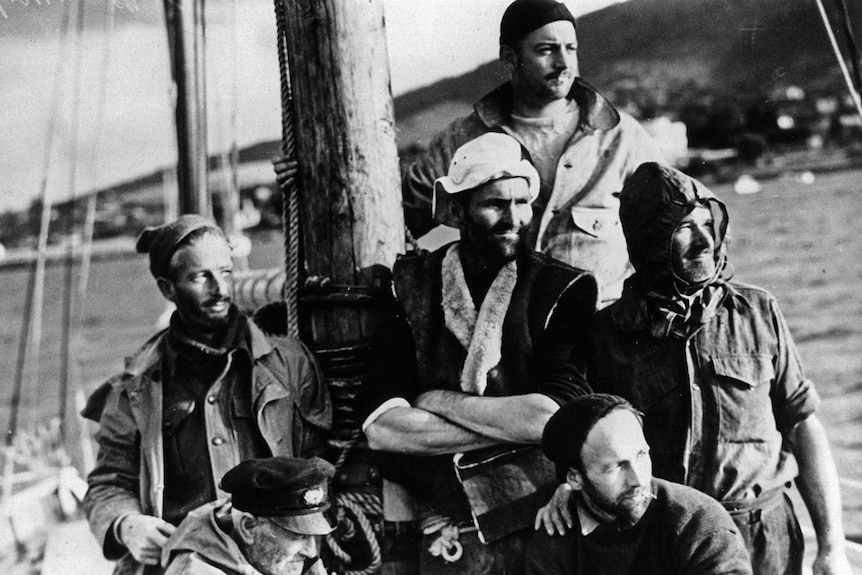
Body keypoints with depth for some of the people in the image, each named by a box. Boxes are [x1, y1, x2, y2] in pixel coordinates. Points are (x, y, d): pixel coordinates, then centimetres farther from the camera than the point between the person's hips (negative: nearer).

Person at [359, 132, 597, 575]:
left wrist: (440, 402, -10)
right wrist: (515, 425, -15)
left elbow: (552, 416, -18)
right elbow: (380, 429, -12)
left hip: (542, 527, 0)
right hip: (444, 535, 0)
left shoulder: (563, 290, -3)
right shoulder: (409, 288, 0)